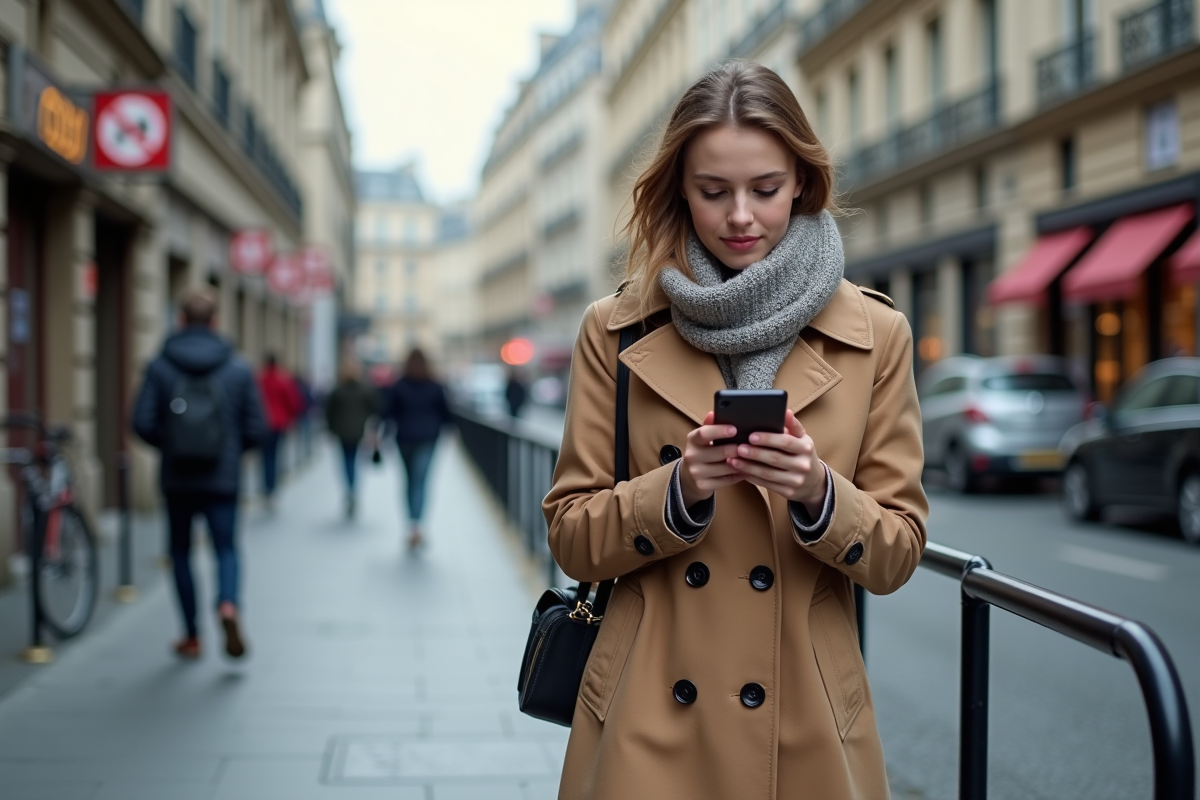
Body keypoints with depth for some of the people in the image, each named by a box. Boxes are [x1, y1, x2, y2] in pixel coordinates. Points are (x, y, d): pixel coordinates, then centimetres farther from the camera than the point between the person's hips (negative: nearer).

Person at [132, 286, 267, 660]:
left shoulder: (160, 367, -4)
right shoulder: (239, 369, -2)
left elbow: (142, 423, -10)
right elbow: (256, 429, -4)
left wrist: (168, 444, 10)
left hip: (176, 479, 0)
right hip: (223, 479, 0)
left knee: (181, 552, 15)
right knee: (226, 549, 9)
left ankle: (192, 636, 18)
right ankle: (227, 605, -20)